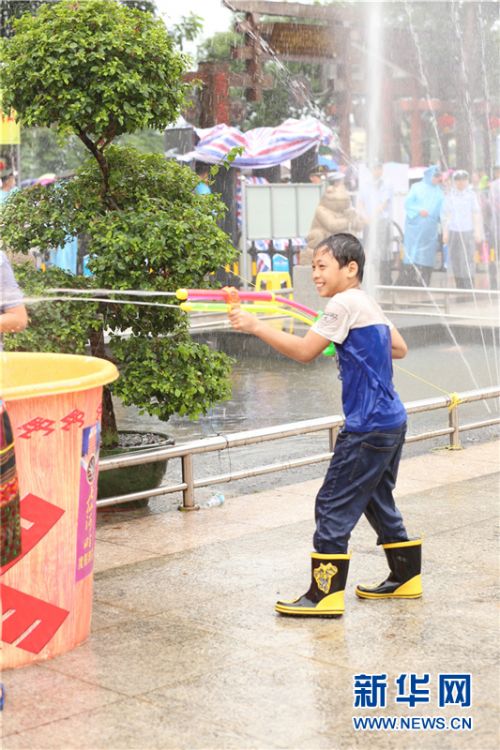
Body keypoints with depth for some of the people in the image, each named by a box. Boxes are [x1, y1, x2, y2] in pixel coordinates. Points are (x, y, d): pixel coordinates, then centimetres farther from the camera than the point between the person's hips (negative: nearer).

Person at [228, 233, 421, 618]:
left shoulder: (345, 303, -14)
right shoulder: (370, 304, 13)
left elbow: (303, 350, -18)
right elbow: (399, 348, 21)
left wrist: (255, 325, -16)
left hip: (369, 426, -10)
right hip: (391, 421, 10)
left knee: (334, 504, -5)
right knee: (377, 500, 20)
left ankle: (325, 594, -2)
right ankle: (406, 577, 28)